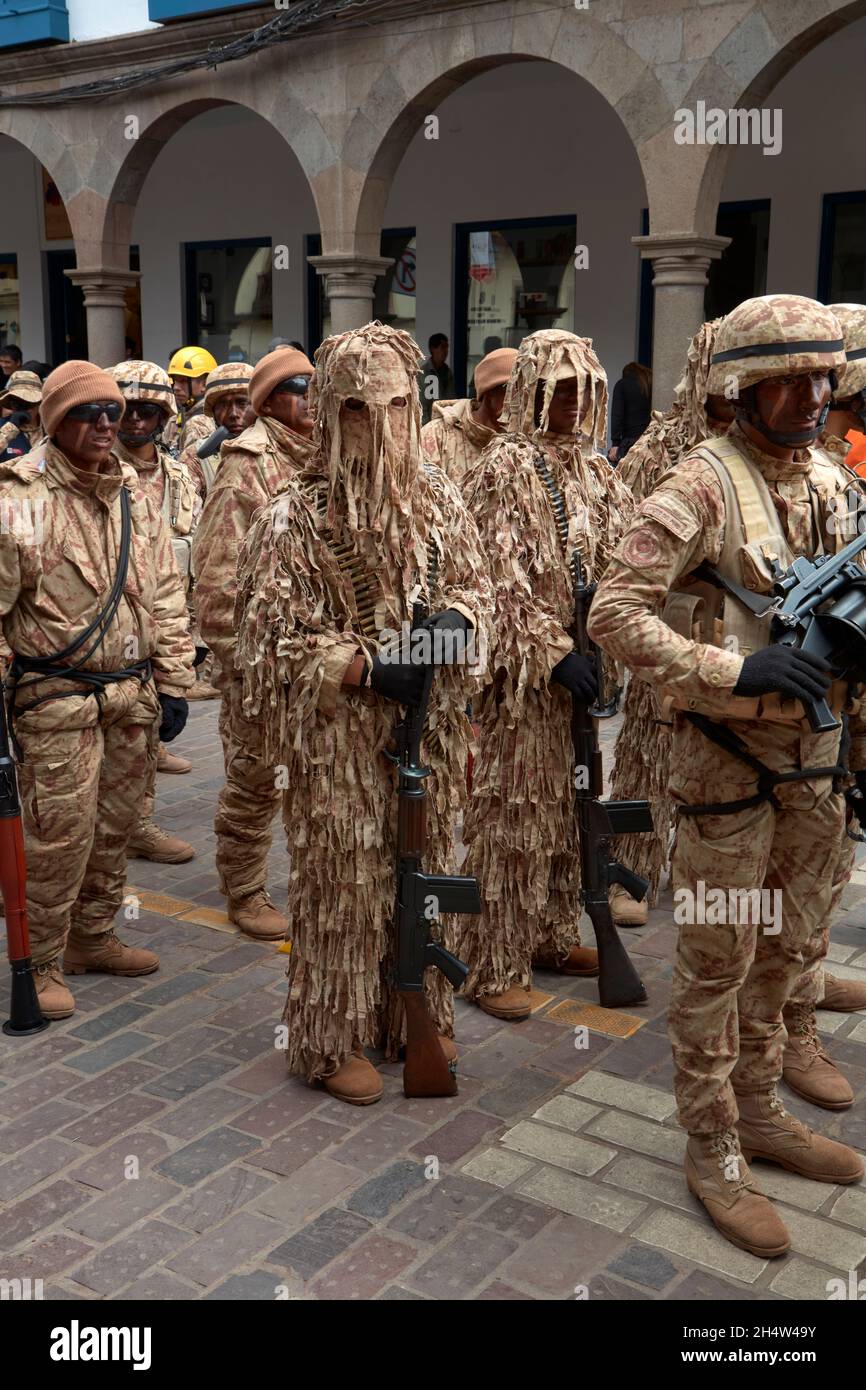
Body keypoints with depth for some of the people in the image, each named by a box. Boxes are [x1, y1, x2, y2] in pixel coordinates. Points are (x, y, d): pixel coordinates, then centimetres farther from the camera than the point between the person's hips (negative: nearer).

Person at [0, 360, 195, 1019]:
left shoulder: (135, 494, 10)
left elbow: (165, 595, 14)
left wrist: (173, 684, 11)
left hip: (133, 693, 6)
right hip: (57, 698, -6)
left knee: (115, 824, 14)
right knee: (60, 833, -4)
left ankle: (92, 938, 32)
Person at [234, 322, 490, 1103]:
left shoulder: (440, 501, 3)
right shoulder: (295, 518, -11)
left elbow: (474, 582, 15)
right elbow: (272, 636, -10)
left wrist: (456, 617, -9)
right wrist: (366, 668, -19)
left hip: (427, 725, 5)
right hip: (338, 735, -5)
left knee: (423, 867, 15)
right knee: (343, 879, 5)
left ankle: (416, 1014, 34)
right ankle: (333, 1038, 22)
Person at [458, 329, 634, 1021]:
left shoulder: (595, 469, 11)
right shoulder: (505, 469, -10)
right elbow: (503, 580, -16)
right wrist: (552, 650, -21)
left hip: (584, 660, 7)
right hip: (522, 666, -7)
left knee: (565, 805, 15)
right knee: (509, 810, -1)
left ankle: (552, 936, 30)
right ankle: (492, 965, 9)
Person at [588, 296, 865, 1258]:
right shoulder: (702, 485, -14)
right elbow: (613, 614, -21)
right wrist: (737, 671, -26)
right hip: (727, 755, -7)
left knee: (783, 950, 18)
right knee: (718, 960, 5)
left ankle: (757, 1112, 37)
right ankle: (712, 1151, 22)